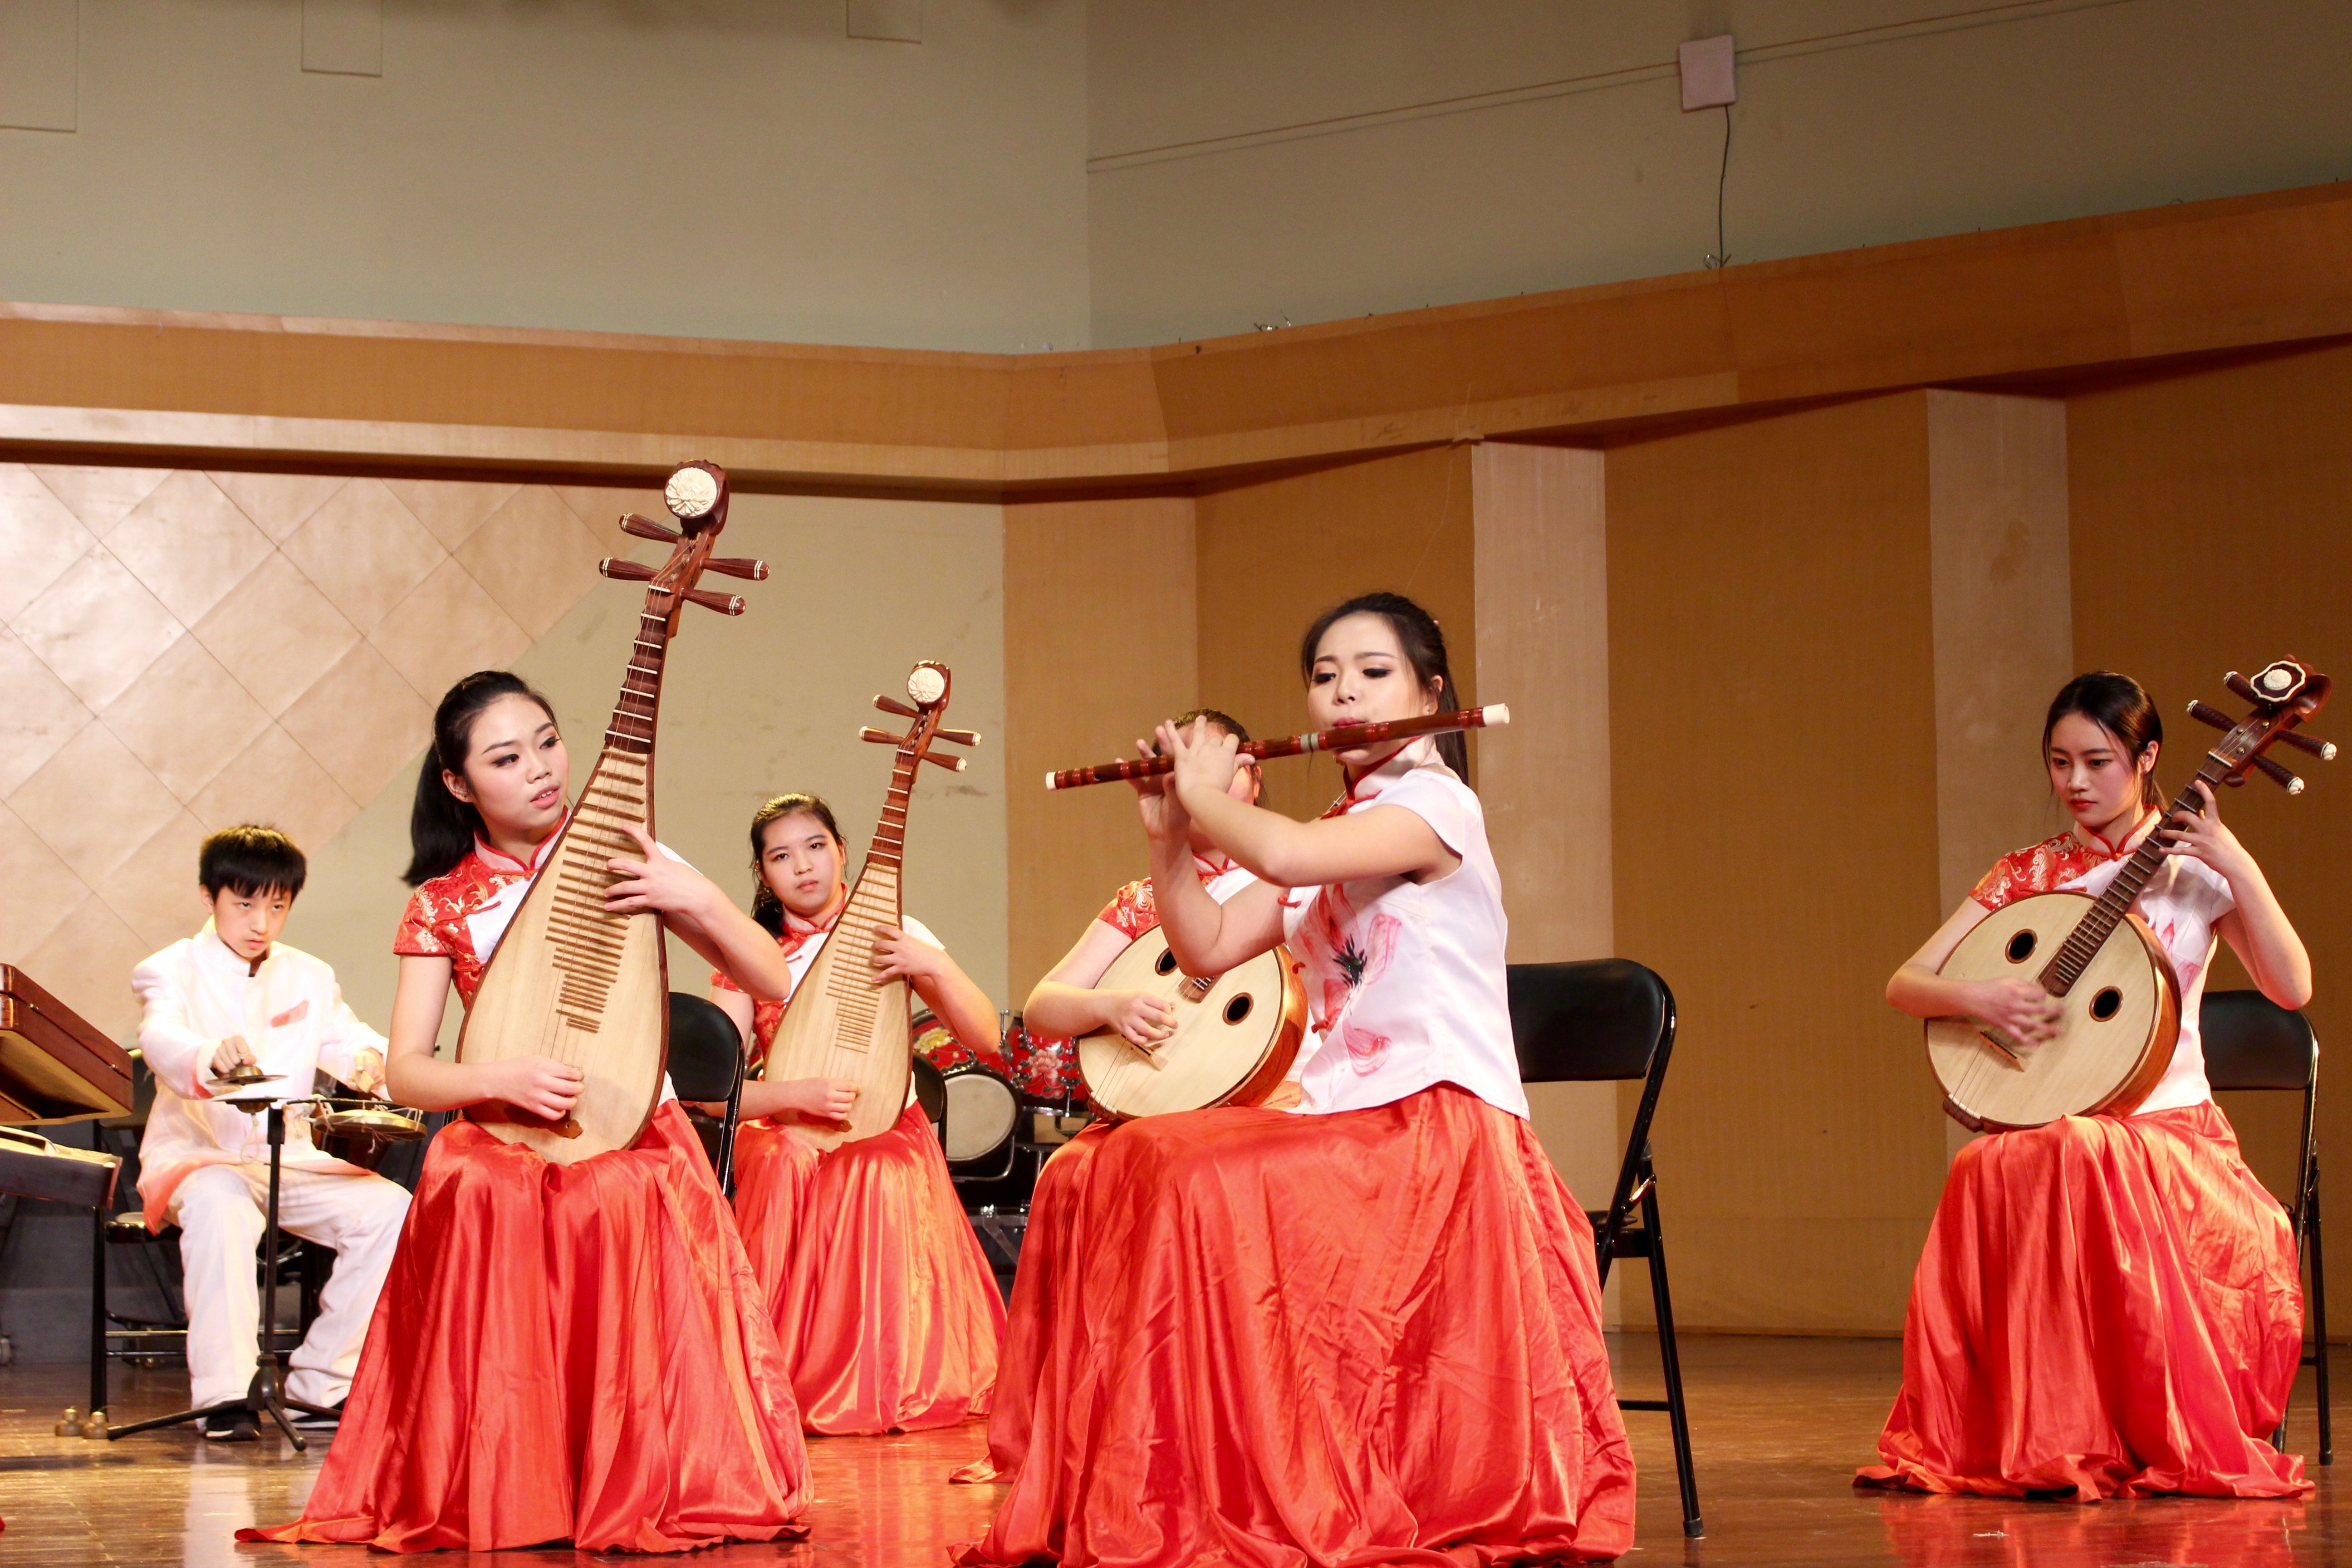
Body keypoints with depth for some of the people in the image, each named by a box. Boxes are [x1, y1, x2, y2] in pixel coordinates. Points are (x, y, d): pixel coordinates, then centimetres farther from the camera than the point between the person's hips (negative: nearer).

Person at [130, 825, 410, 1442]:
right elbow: (161, 1039, -23)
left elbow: (349, 1039, 5)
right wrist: (210, 1057, -48)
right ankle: (224, 1394, -36)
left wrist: (369, 1060, -22)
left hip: (292, 1160, 5)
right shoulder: (173, 971, -1)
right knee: (220, 1204, -41)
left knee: (391, 1209, -21)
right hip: (195, 1156, -5)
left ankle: (319, 1385, -11)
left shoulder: (309, 978, 17)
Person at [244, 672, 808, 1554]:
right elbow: (404, 1073, 2)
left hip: (636, 1136, 0)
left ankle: (635, 1487, -21)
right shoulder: (443, 905, 6)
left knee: (621, 1202, -35)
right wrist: (502, 1079, -18)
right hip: (499, 1143, 1)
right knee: (489, 1202, -34)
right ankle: (499, 1492, -21)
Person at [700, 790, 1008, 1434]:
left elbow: (985, 1040, -2)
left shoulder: (896, 936, 5)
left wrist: (935, 968, -18)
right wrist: (797, 1094, -19)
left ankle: (892, 1381, -12)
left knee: (879, 1178, -29)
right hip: (784, 1133, 1)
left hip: (886, 1134, 0)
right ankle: (788, 1383, -13)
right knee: (788, 1165, -29)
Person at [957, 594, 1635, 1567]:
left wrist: (1208, 795, -7)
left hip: (1439, 1129, -8)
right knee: (1135, 1162, -11)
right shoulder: (1331, 838, 20)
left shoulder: (1436, 804, -8)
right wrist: (1168, 831, 4)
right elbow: (1207, 949, 15)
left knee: (1203, 1185, -27)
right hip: (1342, 1123, 8)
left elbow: (1282, 855, -25)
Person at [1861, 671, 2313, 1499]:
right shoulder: (2027, 877, 11)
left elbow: (2292, 988, -9)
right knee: (1992, 1178, -34)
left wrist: (2239, 869, -17)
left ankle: (2162, 1438, -24)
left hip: (2170, 1130, -2)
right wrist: (1978, 998, -14)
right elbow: (1904, 984, 6)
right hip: (2048, 1126, 2)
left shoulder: (2193, 869, 5)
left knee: (2089, 1161, -37)